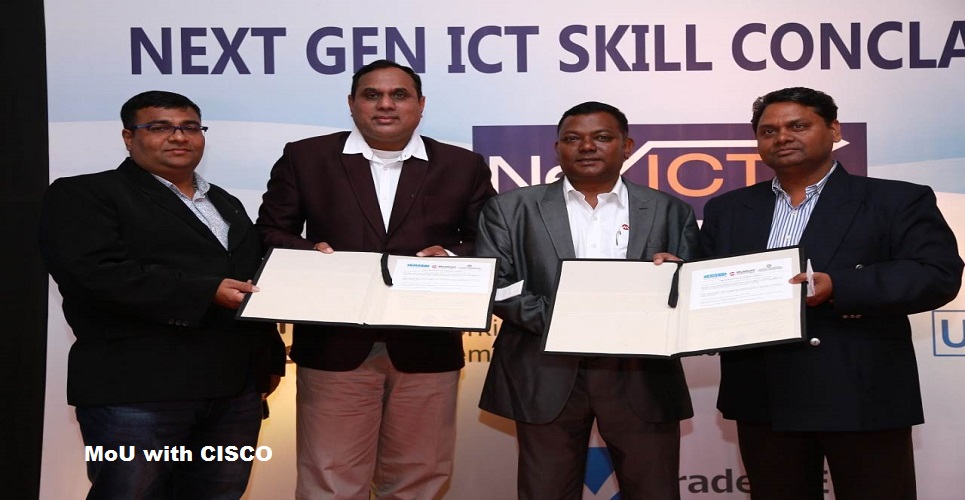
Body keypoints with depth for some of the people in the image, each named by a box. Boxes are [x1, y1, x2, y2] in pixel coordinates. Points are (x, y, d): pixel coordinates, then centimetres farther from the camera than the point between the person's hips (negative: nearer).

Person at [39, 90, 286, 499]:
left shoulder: (227, 205, 21)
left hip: (237, 388, 6)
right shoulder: (82, 195, 0)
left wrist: (271, 357, 15)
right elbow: (95, 274, -16)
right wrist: (206, 292, -20)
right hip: (136, 389, -6)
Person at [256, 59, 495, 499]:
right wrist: (310, 251, -13)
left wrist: (451, 257, -12)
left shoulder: (464, 167, 7)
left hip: (427, 348, 1)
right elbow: (269, 233, 7)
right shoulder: (304, 158, 6)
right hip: (334, 346, -1)